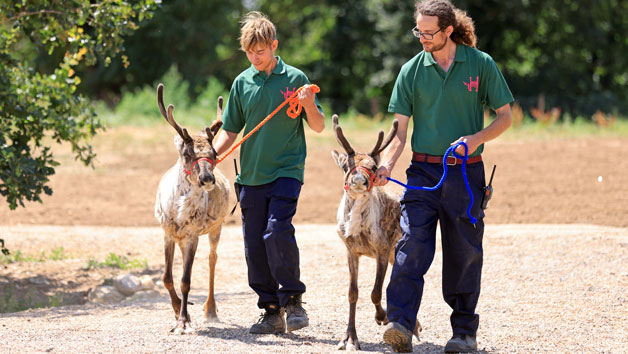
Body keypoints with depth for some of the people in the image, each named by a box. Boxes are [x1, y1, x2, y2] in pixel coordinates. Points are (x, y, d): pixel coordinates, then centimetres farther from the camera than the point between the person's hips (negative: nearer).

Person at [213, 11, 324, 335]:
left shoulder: (295, 78, -1)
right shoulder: (242, 83, 8)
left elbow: (319, 127, 3)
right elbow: (231, 131, 15)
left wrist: (309, 106, -17)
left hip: (286, 171, -4)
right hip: (251, 175, 4)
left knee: (277, 229, -22)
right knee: (255, 242, 3)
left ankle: (292, 299, -7)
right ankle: (271, 311, 12)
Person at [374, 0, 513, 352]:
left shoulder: (481, 64, -1)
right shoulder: (413, 70, 3)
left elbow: (505, 116, 4)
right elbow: (401, 128, 2)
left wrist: (477, 139, -14)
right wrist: (387, 165, -14)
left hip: (466, 174, -1)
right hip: (423, 171, 1)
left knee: (464, 253, 5)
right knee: (412, 245, -13)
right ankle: (401, 325, -20)